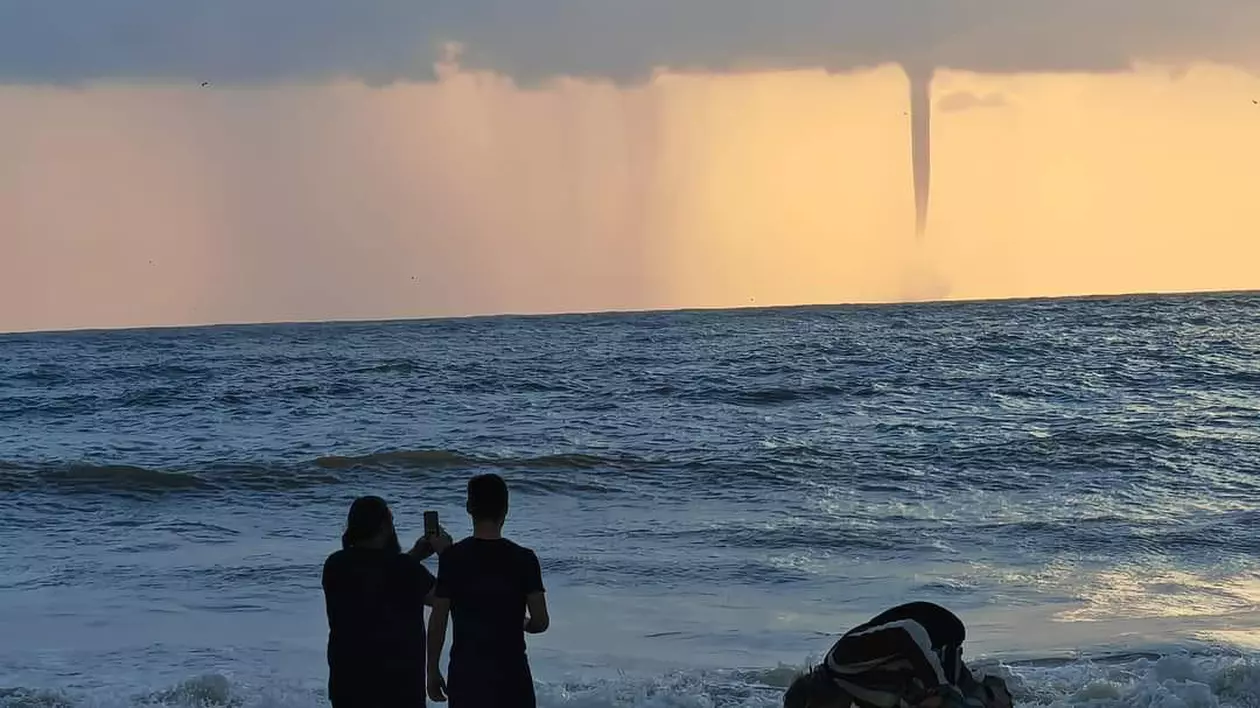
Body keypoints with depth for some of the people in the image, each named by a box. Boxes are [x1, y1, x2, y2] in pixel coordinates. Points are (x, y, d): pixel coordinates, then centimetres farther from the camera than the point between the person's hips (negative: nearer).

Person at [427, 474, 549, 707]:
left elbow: (438, 620, -4)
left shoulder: (452, 558, -6)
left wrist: (432, 670, 6)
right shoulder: (523, 559, -7)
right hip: (511, 673, 0)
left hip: (465, 673, 1)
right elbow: (540, 621, -7)